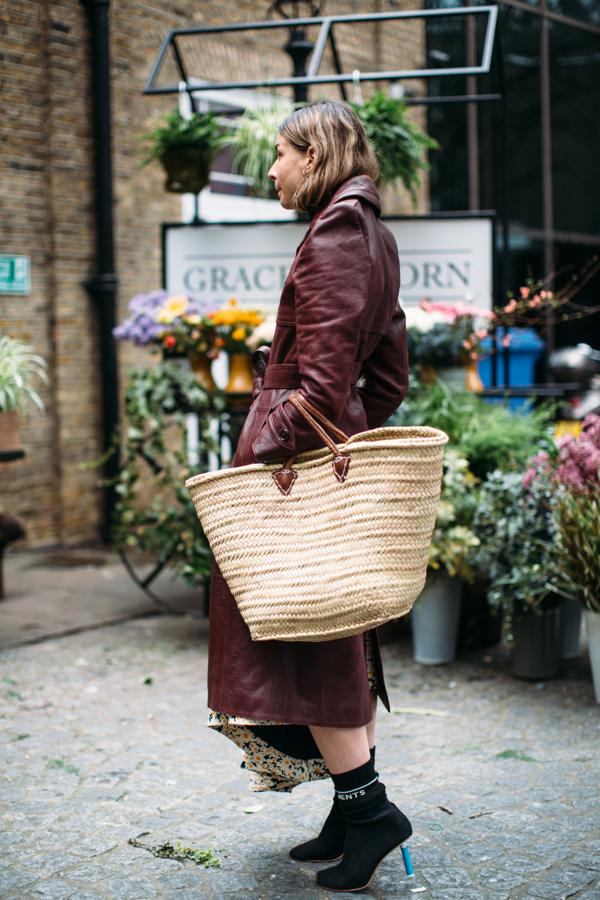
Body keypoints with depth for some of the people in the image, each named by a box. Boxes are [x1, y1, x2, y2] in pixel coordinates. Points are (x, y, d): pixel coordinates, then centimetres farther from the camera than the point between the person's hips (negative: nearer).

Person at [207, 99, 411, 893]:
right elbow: (390, 370, 20)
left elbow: (322, 370, -22)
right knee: (337, 638, 13)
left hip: (300, 451, -10)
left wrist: (271, 450, -21)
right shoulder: (373, 237, 17)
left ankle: (367, 804, -3)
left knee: (294, 633, -4)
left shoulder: (332, 238, -13)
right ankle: (356, 813, 20)